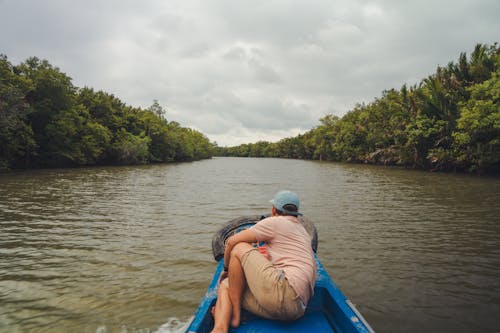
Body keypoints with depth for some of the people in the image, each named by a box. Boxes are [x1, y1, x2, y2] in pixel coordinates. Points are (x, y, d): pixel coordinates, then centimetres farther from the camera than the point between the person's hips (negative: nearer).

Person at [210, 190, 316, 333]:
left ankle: (234, 315, 2)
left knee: (238, 248, 2)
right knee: (225, 286, 10)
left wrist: (227, 269, 20)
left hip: (284, 293, -9)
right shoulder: (303, 231, 28)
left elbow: (231, 241, 4)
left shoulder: (275, 222, 4)